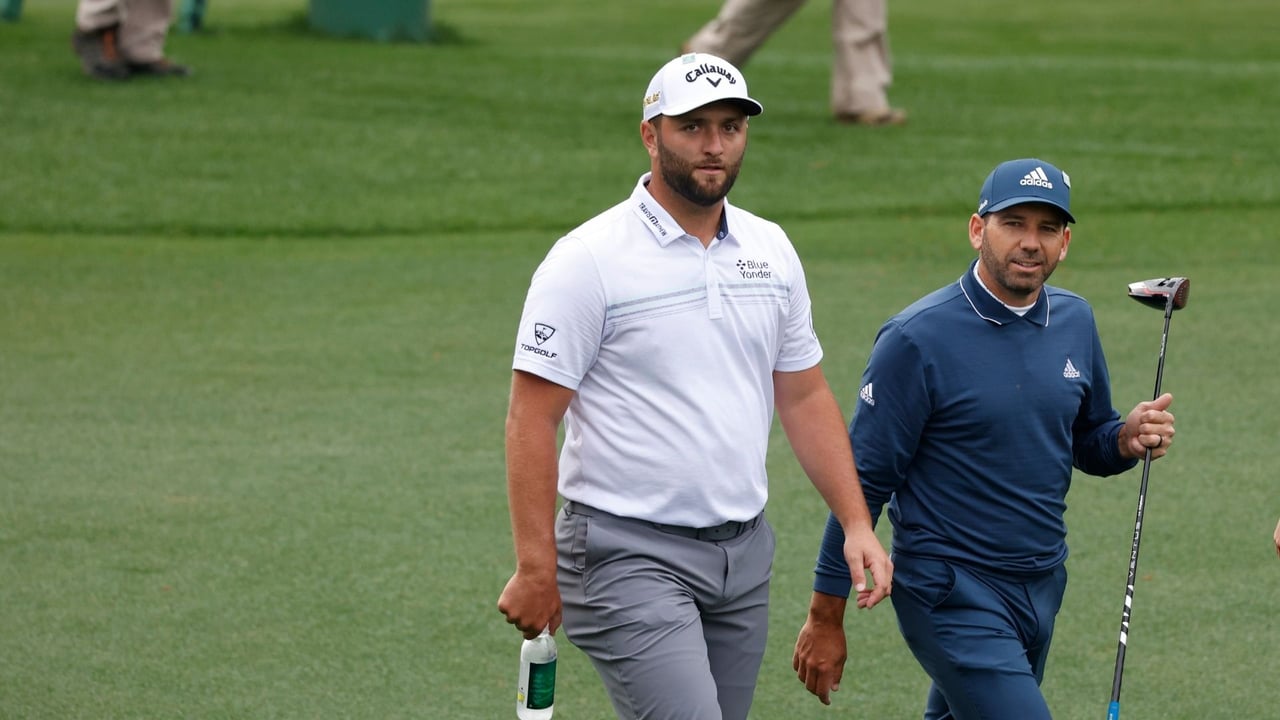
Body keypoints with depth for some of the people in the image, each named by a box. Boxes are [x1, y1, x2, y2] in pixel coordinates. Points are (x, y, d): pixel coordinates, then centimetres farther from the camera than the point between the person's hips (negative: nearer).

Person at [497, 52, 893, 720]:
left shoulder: (770, 251, 10)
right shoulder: (590, 260, -10)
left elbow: (804, 395, 17)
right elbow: (532, 420, -11)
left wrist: (856, 523, 9)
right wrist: (536, 569, -15)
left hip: (743, 553, 7)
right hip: (628, 553, -6)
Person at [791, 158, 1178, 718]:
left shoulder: (1074, 321, 6)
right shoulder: (919, 338, -14)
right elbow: (863, 481, -11)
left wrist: (1126, 439, -5)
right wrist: (825, 617, -10)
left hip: (1043, 584, 7)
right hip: (952, 597, -7)